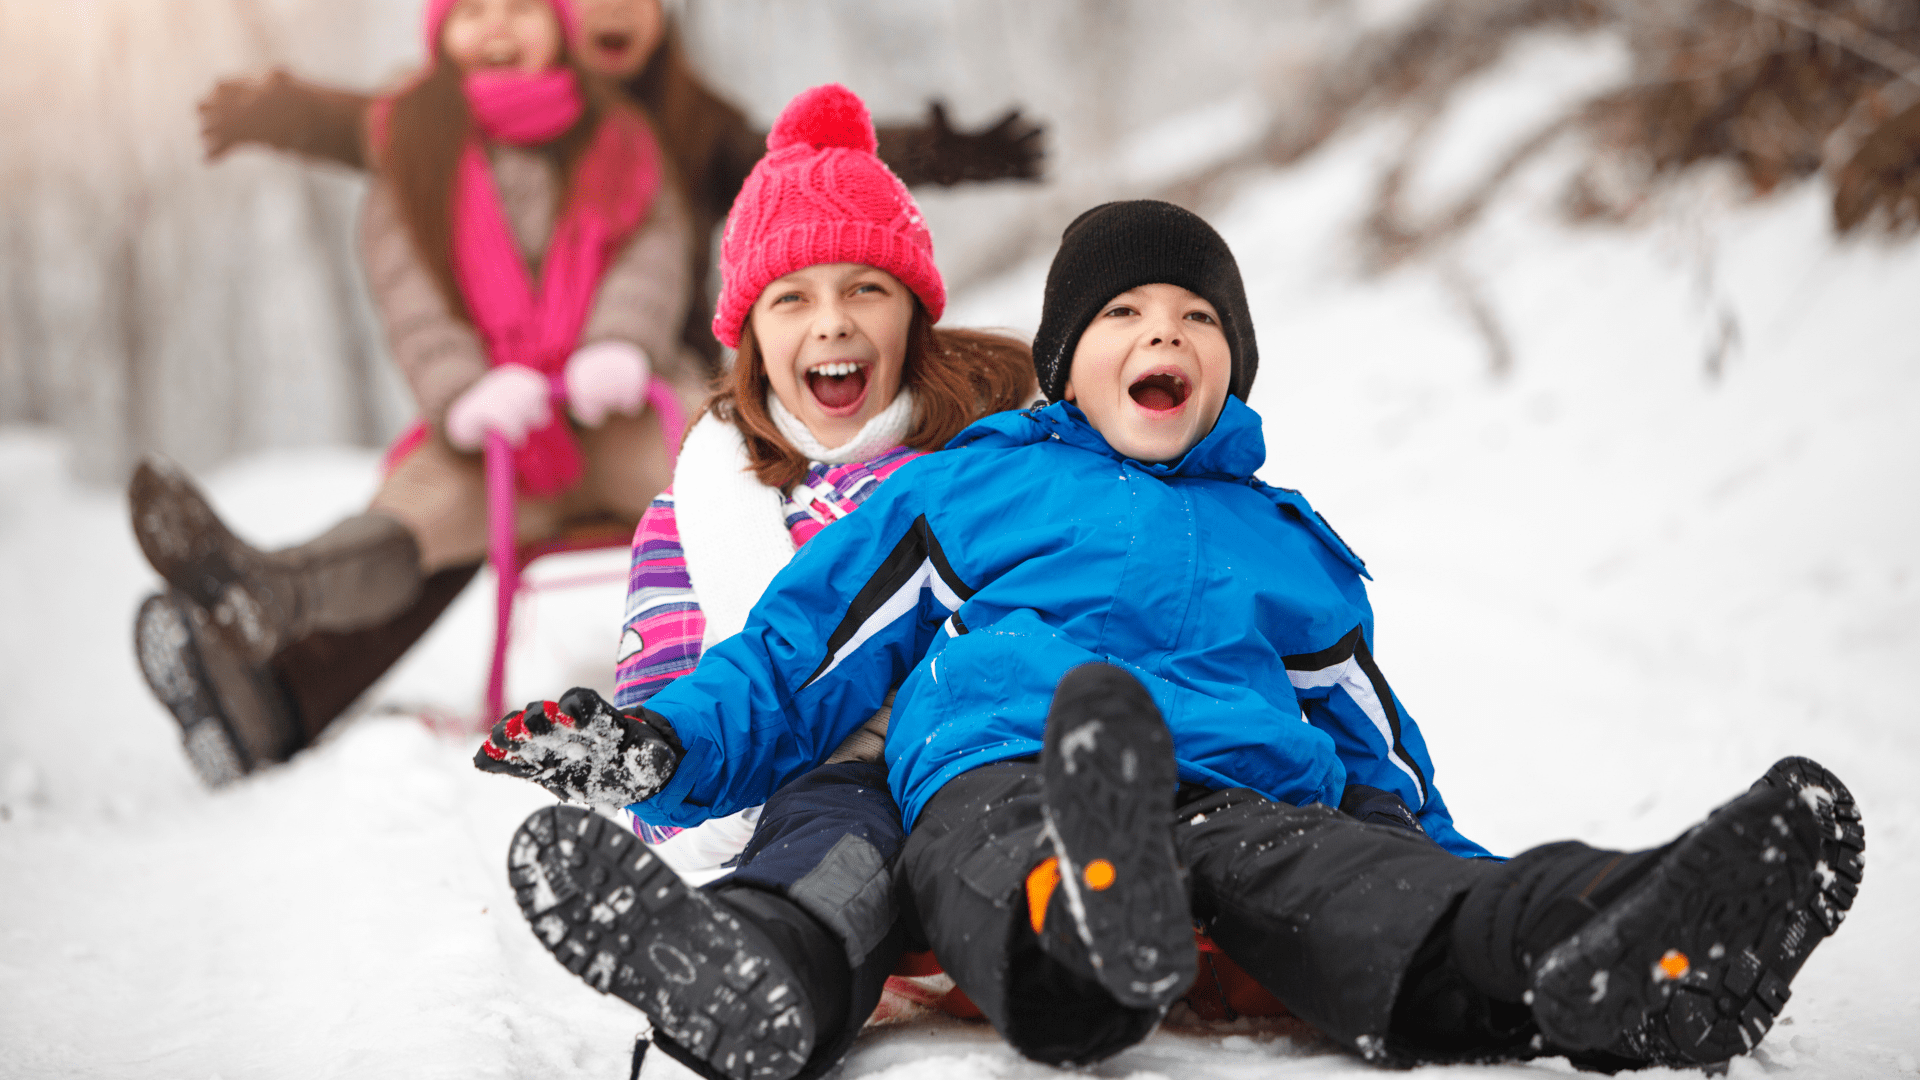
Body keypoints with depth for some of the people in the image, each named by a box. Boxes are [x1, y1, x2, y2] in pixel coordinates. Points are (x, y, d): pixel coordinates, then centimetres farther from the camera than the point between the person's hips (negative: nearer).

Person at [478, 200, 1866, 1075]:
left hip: (1251, 801, 2)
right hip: (1002, 784, -1)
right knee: (1018, 865, -42)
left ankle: (1609, 951, -63)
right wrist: (667, 744, 3)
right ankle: (1083, 937, -76)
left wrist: (1487, 899, 18)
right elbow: (800, 655, 22)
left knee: (1383, 895, -35)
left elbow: (1381, 764, 34)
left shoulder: (1289, 544, 36)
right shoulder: (967, 487, 28)